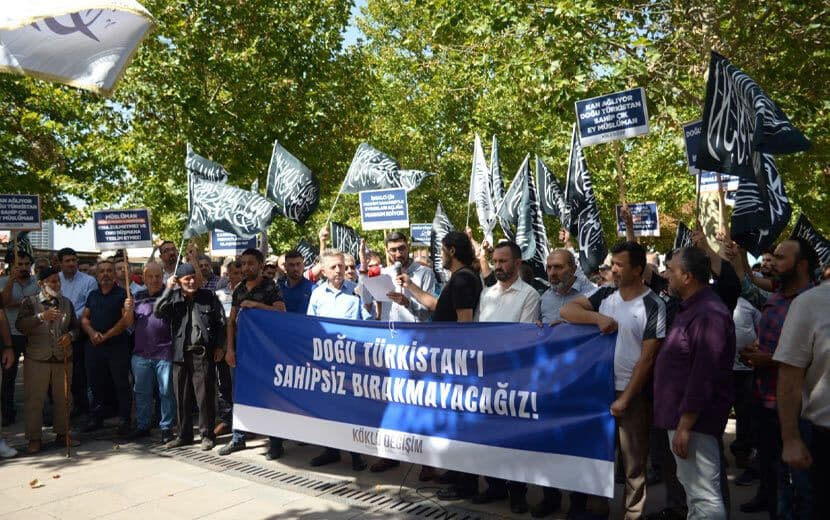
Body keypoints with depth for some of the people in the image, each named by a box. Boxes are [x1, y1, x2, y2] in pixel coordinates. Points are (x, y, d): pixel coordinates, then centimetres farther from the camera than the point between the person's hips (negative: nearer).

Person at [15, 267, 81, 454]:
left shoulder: (66, 303, 8)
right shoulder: (29, 302, -1)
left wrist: (70, 336, -7)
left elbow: (75, 326, 14)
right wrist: (41, 316, -26)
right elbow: (20, 325, -13)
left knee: (63, 399, 10)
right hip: (37, 360, -3)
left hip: (63, 359, 3)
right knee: (34, 400, 2)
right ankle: (34, 438, 13)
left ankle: (62, 433, 23)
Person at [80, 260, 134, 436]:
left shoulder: (123, 294, -5)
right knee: (95, 383, 13)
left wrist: (105, 336, -14)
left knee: (121, 384, 0)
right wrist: (91, 332, -7)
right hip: (94, 347, 5)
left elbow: (127, 322, -13)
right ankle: (95, 418, 26)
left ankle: (125, 420, 8)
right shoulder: (93, 295, 13)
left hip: (117, 346, -5)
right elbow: (84, 318, 13)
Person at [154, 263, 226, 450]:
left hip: (203, 353, -2)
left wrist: (220, 346, -1)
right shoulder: (174, 298, 6)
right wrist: (168, 289, -13)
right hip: (181, 354, 3)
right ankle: (184, 435, 23)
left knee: (205, 397, -1)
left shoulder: (209, 297, 1)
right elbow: (158, 312, -10)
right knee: (182, 397, 10)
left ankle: (207, 435, 12)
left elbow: (221, 322, 4)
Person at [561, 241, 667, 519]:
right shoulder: (605, 294, 3)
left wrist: (625, 398, -12)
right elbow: (566, 310, -4)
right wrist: (598, 317, -20)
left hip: (633, 393, -4)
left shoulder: (653, 306, -10)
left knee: (633, 461, 8)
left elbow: (647, 358, -11)